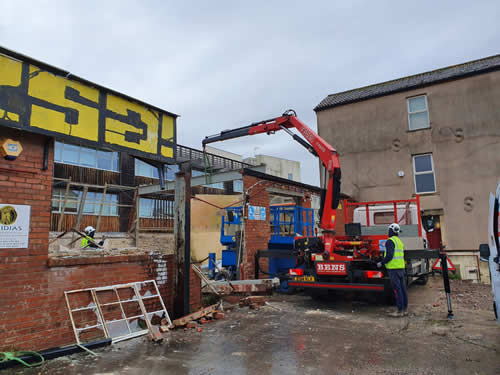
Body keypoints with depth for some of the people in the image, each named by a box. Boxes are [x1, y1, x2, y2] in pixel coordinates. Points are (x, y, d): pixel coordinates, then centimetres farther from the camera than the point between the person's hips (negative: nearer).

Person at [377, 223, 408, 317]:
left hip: (393, 268, -9)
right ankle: (405, 310, 16)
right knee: (403, 289, 10)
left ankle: (399, 311, -3)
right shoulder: (400, 241, 18)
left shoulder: (390, 241, -11)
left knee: (397, 289, -6)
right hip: (401, 267, 9)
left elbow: (389, 256, -20)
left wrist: (381, 263, -7)